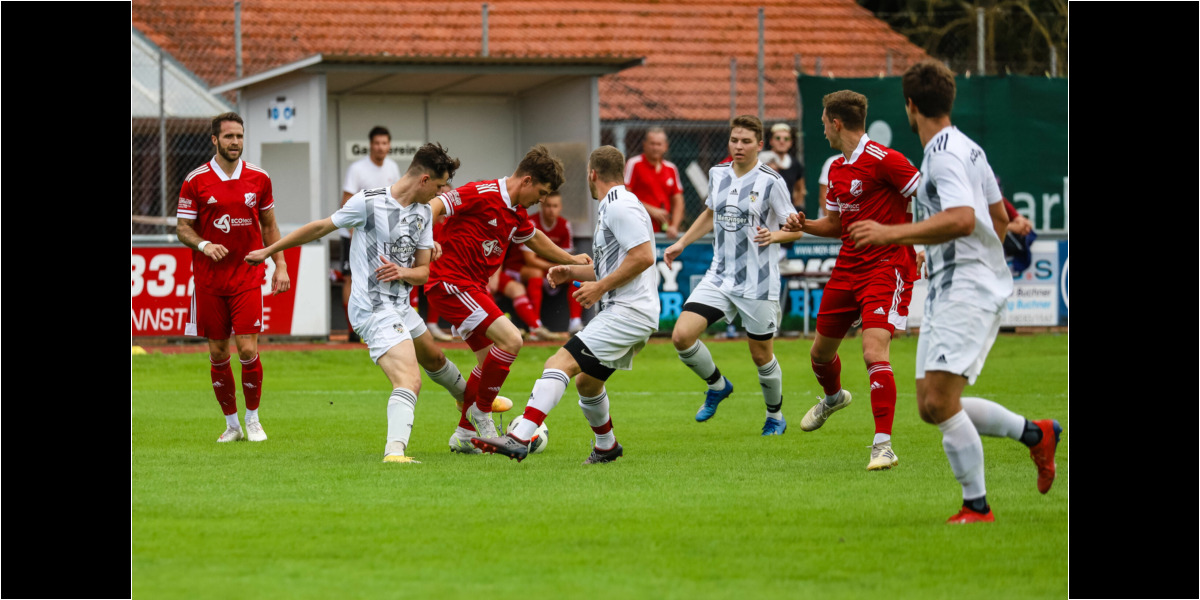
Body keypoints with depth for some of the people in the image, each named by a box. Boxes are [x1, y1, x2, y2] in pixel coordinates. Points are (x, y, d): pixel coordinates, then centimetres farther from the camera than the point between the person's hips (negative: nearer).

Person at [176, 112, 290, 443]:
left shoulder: (259, 178, 4)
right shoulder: (195, 181, -2)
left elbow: (269, 225, 14)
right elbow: (183, 228, 2)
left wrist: (280, 265, 7)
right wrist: (204, 245, -17)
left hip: (248, 277, 0)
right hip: (209, 280, 0)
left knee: (248, 351, -9)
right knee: (218, 354, 4)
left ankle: (253, 420, 9)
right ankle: (231, 424, 17)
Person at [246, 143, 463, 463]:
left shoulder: (424, 213, 8)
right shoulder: (369, 201, -12)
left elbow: (423, 271, 12)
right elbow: (320, 228, -1)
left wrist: (402, 272, -14)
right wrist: (269, 251, 6)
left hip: (401, 308, 8)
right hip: (374, 309, -8)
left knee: (434, 359, 32)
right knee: (409, 381, -26)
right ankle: (395, 450, -41)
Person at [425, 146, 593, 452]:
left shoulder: (517, 214, 14)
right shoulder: (483, 194, -15)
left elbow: (535, 239, 34)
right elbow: (436, 205, -21)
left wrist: (572, 260, 43)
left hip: (473, 286, 10)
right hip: (451, 281, -10)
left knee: (490, 359, 15)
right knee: (510, 340, -18)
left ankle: (464, 434, 24)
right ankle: (481, 411, -3)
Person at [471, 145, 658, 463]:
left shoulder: (621, 207, -11)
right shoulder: (611, 208, 22)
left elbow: (643, 257, -21)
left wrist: (600, 287, -17)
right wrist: (573, 273, 16)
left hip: (628, 313, -11)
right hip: (623, 312, 11)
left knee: (560, 364, -20)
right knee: (586, 381, 24)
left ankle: (519, 439, -33)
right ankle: (606, 447, 42)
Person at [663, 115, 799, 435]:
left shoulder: (771, 181, -11)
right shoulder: (718, 174, 5)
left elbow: (795, 229, -6)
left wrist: (773, 235, -26)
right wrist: (681, 243, 21)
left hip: (758, 283, -4)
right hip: (719, 275, 5)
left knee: (761, 354, 6)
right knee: (682, 335, -12)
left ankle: (775, 416, 31)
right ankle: (717, 385, 16)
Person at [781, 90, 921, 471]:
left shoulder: (882, 160, -15)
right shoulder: (836, 169, 12)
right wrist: (805, 225, 4)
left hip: (886, 268, -8)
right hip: (847, 268, 8)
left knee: (874, 353, -22)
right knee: (821, 352, 18)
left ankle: (883, 445, -18)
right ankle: (833, 397, 52)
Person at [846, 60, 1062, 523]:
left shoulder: (946, 154, -15)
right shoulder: (966, 148, 16)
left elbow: (962, 220, -29)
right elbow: (999, 218, 24)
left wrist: (890, 233, -28)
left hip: (968, 292, -10)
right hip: (945, 293, 10)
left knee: (940, 401, -16)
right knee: (931, 408, 9)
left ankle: (976, 506, -10)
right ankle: (1035, 434, 19)